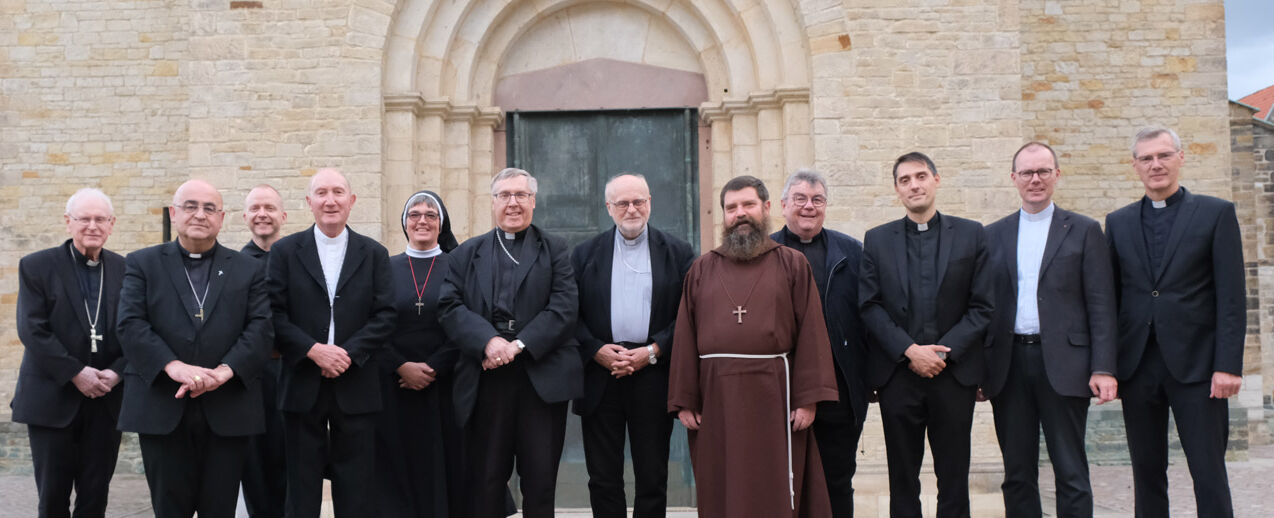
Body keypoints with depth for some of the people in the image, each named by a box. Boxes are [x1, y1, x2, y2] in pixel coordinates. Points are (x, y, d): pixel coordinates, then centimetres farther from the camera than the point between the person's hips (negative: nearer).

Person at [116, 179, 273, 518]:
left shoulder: (249, 270, 11)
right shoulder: (142, 264, 9)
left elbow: (261, 328, 0)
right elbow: (130, 324, -3)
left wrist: (224, 370, -16)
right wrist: (173, 366, -18)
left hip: (227, 413, 1)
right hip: (162, 412, 0)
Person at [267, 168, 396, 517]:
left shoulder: (374, 254, 7)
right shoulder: (285, 251, 5)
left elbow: (385, 317, -1)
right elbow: (275, 315, -2)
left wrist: (349, 353, -13)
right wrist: (314, 350, -14)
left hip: (356, 388, 0)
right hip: (303, 387, 0)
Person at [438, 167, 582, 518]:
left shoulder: (555, 250, 11)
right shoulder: (467, 253, 15)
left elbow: (565, 306, -3)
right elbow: (450, 307, 2)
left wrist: (519, 345, -14)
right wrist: (488, 341, -16)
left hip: (542, 377, -1)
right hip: (485, 379, 1)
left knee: (541, 480, 4)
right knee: (485, 481, 5)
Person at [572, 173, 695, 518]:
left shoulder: (678, 253, 6)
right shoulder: (585, 254, 9)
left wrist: (652, 352, -10)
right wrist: (597, 350, -10)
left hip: (654, 377, -1)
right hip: (600, 376, 1)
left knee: (653, 479, 6)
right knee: (603, 479, 6)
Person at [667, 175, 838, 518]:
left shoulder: (793, 265, 5)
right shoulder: (701, 270, 11)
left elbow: (811, 332, -1)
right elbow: (685, 338, 7)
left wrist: (808, 399, -9)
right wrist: (684, 402, 1)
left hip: (772, 394, -2)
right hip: (716, 398, 2)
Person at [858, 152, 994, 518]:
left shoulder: (971, 235, 6)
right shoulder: (877, 240, 8)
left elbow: (983, 306, 1)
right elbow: (869, 306, 1)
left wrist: (944, 352, -10)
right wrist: (910, 350, -11)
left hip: (953, 372, 0)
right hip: (897, 374, 1)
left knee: (954, 477, 5)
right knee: (902, 478, 7)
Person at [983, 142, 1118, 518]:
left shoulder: (1084, 231, 5)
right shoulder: (993, 235, 12)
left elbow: (1101, 305, 0)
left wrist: (1103, 368, -9)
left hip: (1062, 362, -2)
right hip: (1008, 364, 3)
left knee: (1071, 474, 1)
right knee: (1017, 474, 8)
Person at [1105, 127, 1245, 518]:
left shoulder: (1216, 213, 2)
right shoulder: (1118, 222, 11)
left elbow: (1232, 298, -3)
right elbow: (1110, 297, 10)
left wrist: (1228, 365, -10)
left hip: (1195, 364, -3)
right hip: (1137, 365, 3)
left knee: (1209, 474, -1)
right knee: (1147, 474, 9)